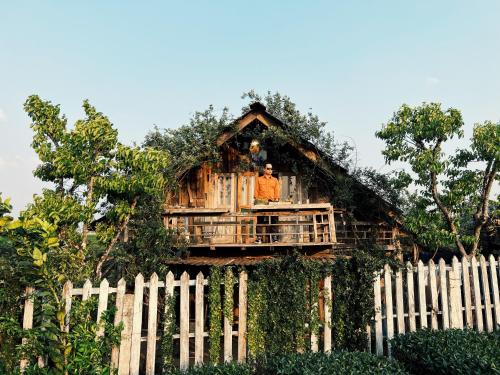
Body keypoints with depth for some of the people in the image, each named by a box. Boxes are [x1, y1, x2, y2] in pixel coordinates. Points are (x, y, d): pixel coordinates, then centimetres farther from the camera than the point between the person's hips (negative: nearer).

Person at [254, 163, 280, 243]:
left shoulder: (275, 180, 17)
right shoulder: (259, 179, 14)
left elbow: (277, 191, 9)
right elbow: (256, 191, 8)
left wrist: (276, 199, -4)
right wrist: (256, 200, -4)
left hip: (272, 202, 1)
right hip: (261, 203, -1)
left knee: (274, 220, -3)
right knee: (260, 220, -3)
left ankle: (274, 237, -1)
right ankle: (259, 237, -2)